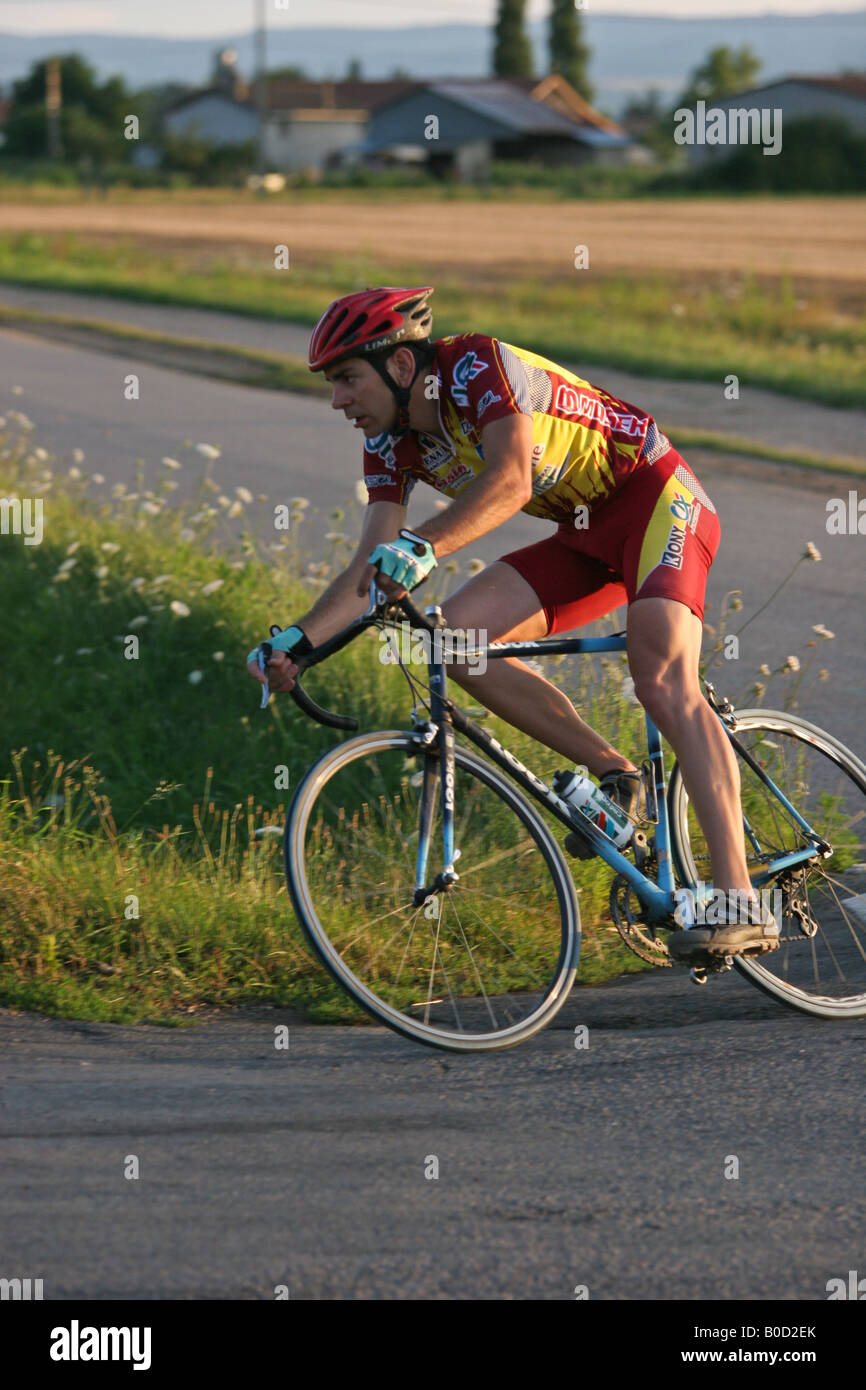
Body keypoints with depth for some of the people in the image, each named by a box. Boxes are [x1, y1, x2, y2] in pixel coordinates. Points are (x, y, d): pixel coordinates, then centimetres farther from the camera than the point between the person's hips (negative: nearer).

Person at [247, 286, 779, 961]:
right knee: (454, 635, -11)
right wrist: (300, 638, -17)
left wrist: (423, 548, -52)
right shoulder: (393, 443, 0)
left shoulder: (478, 364, -23)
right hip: (587, 536, 8)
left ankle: (740, 904, -34)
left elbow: (512, 478, -39)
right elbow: (371, 570, -2)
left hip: (657, 499, -8)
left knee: (664, 683, -27)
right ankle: (611, 773, -1)